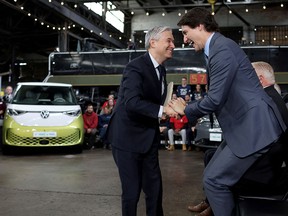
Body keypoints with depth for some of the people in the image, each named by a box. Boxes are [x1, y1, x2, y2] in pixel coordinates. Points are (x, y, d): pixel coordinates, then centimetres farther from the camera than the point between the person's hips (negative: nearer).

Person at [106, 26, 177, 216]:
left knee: (155, 188, 13)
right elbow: (132, 102, -32)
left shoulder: (161, 70, 10)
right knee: (132, 190, 0)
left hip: (148, 138, 8)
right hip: (128, 137, -8)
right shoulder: (136, 67, -18)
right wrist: (162, 110, -37)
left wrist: (172, 106, -2)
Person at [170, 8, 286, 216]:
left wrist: (186, 110, -5)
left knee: (214, 180, -6)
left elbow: (215, 99, -21)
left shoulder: (222, 48, -17)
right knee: (213, 174, 14)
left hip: (255, 127, -10)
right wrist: (188, 108, 13)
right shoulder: (216, 48, 14)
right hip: (243, 126, 10)